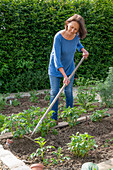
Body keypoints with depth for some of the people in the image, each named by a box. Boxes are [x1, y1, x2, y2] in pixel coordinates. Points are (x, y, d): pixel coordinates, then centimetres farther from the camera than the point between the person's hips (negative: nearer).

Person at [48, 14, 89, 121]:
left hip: (69, 67, 4)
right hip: (55, 68, -3)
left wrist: (84, 50, -6)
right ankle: (53, 118, 15)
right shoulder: (59, 37, -28)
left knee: (69, 92, 8)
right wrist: (64, 75, -40)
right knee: (54, 93, 1)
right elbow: (57, 58, -32)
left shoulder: (76, 36, -12)